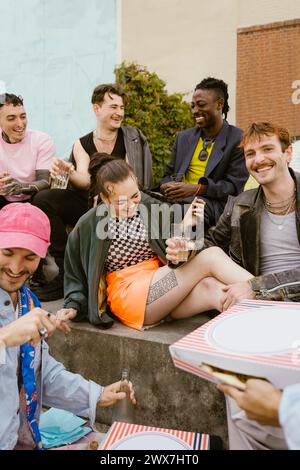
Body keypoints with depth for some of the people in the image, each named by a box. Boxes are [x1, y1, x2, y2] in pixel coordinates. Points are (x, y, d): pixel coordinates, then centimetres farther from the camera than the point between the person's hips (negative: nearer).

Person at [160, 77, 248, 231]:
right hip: (176, 199, 5)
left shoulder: (238, 140, 3)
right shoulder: (183, 137, 21)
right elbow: (168, 174, 22)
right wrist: (166, 186, -5)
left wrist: (196, 189, -18)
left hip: (212, 203, -4)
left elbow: (234, 185, -4)